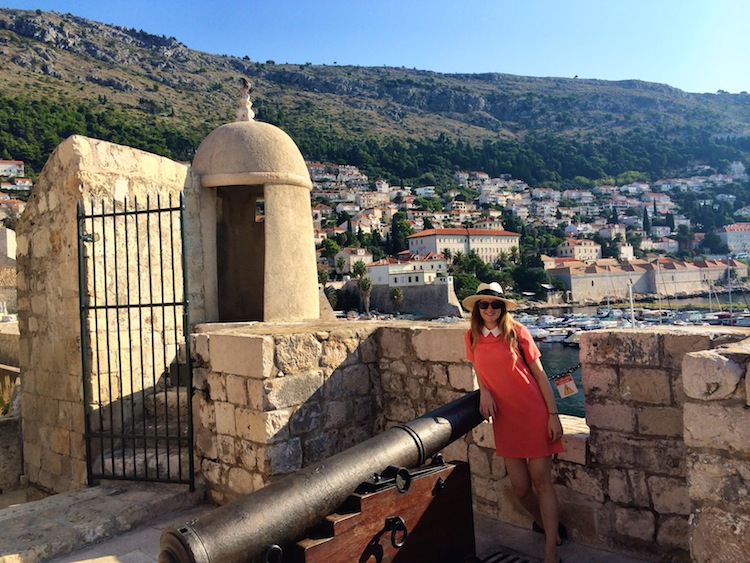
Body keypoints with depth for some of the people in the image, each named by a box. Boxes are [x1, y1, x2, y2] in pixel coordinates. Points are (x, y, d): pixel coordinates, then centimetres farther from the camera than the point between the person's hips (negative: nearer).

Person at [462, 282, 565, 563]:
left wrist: (553, 414, -7)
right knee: (520, 487, 8)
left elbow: (539, 374, -4)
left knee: (541, 481, 0)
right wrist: (484, 391, -6)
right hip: (504, 419, 3)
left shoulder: (517, 332, -8)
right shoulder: (472, 337, 1)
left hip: (534, 414, -3)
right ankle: (543, 522, 39)